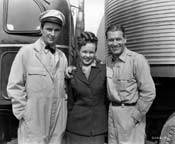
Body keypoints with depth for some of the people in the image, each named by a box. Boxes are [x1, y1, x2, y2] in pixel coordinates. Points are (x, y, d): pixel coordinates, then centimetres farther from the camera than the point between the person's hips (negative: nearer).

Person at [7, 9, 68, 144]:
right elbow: (14, 87, -5)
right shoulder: (26, 52, -4)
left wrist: (63, 108, 7)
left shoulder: (62, 57, 9)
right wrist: (23, 113, -8)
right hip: (33, 124, -4)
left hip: (58, 123, 4)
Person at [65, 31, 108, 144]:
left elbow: (108, 98, 4)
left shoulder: (104, 69, -2)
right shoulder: (71, 72, -1)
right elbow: (70, 102, 6)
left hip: (98, 126, 0)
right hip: (76, 127, 0)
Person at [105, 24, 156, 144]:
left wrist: (135, 117, -12)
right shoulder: (107, 61, 7)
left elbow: (149, 93, -14)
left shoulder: (137, 60, -13)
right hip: (112, 112, 6)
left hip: (130, 112, -5)